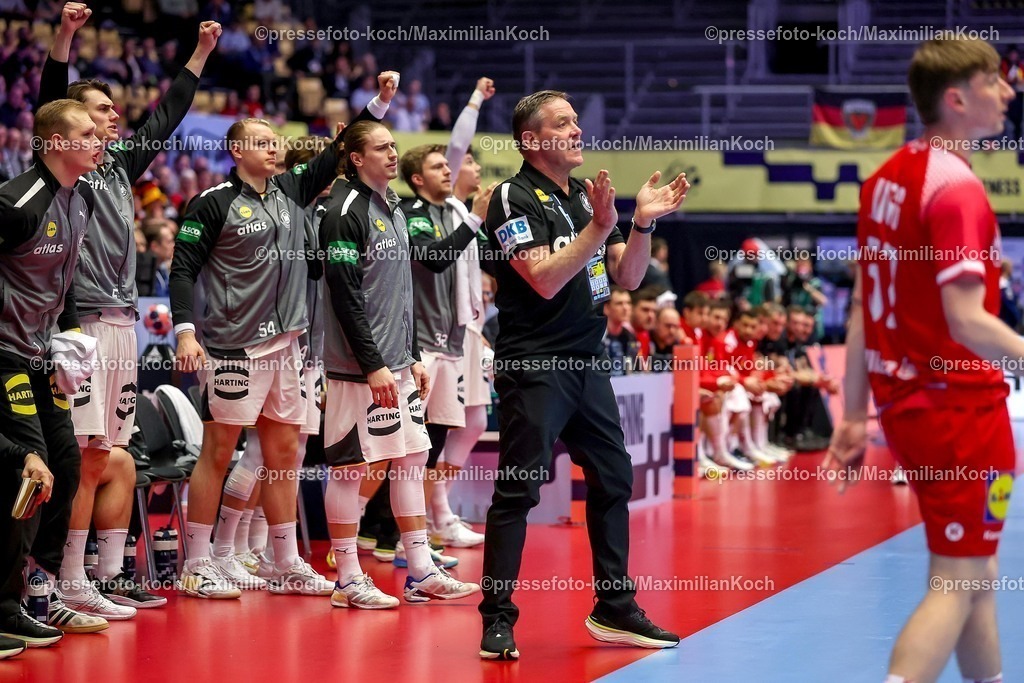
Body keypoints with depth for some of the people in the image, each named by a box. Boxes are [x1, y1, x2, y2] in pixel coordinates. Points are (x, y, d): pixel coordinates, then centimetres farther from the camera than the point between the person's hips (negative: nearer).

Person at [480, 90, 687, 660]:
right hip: (533, 364, -8)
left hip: (587, 358, 8)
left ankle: (614, 609, 21)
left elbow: (627, 276, 11)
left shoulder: (588, 195, 13)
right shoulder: (515, 197, -9)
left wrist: (643, 223, -4)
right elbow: (545, 280, -20)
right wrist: (598, 226, -23)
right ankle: (498, 618, -3)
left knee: (613, 480, 11)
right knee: (518, 491, -8)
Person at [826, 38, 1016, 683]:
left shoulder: (887, 178, 8)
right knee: (957, 583, -5)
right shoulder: (959, 188, -17)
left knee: (978, 574, 19)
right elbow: (967, 322, -23)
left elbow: (863, 305, 11)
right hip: (961, 405, -9)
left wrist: (855, 415, 13)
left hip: (904, 401, 9)